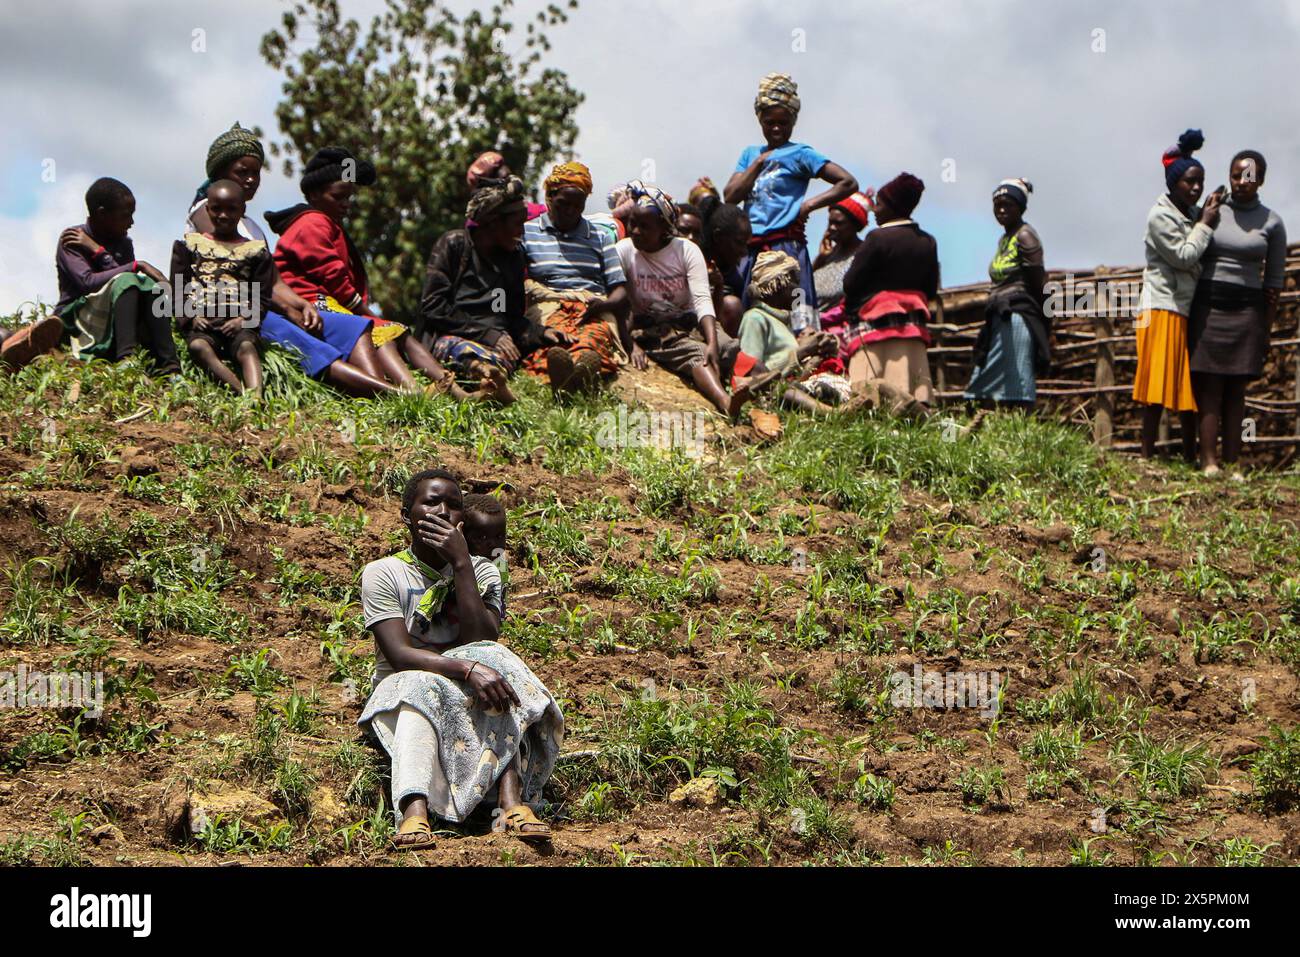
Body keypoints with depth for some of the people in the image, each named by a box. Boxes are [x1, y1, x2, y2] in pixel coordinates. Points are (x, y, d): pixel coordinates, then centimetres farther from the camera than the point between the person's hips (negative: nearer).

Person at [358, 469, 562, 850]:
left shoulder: (481, 571, 5)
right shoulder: (383, 573, -4)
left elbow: (482, 642, -15)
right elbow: (399, 655, -19)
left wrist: (461, 563, -17)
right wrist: (467, 669, -36)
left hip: (469, 703, 2)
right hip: (401, 693, -2)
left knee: (493, 665, -29)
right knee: (421, 685, -36)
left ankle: (512, 801, -45)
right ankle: (414, 810, -60)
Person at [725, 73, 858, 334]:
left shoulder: (800, 154, 1)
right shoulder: (751, 154, 18)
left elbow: (849, 183, -5)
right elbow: (730, 196, 5)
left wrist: (810, 204, -8)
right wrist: (759, 162, 3)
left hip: (785, 246, -6)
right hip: (751, 249, 6)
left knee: (797, 322, -13)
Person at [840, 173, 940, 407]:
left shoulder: (878, 238, -11)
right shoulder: (928, 242, 9)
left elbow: (851, 283, -10)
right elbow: (931, 290, 15)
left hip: (876, 326, -7)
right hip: (913, 325, 7)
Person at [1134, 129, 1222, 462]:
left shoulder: (1192, 215, 17)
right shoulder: (1161, 216, -7)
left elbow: (1202, 257, 13)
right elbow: (1184, 257, -14)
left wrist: (1207, 219, 4)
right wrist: (1206, 224, -6)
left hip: (1189, 309, 8)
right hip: (1164, 307, -8)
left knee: (1189, 385, 7)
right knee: (1158, 386, -9)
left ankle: (1191, 457, 10)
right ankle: (1148, 456, -9)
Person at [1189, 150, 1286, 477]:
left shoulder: (1271, 223, 5)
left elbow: (1274, 278, 6)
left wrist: (1268, 328, 4)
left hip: (1246, 311, 0)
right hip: (1207, 306, 0)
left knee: (1235, 390, 1)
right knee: (1209, 387, -7)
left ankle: (1232, 465, 0)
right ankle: (1209, 462, -12)